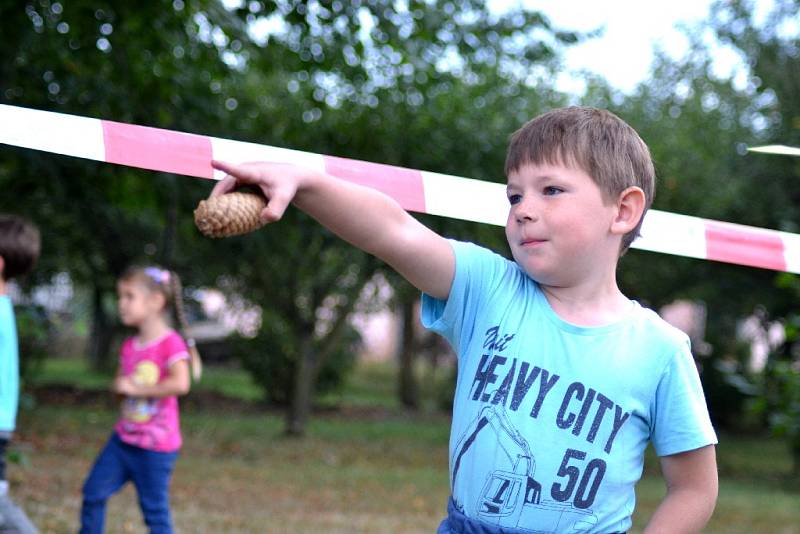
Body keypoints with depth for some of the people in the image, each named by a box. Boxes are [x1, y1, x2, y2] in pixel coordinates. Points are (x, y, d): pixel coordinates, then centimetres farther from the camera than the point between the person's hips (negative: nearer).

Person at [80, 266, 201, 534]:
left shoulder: (171, 344, -16)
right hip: (124, 438, 7)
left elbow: (180, 383, -30)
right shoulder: (129, 346, 7)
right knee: (93, 492, 7)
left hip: (156, 445, -7)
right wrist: (119, 385, -8)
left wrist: (136, 389, -22)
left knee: (154, 510, 1)